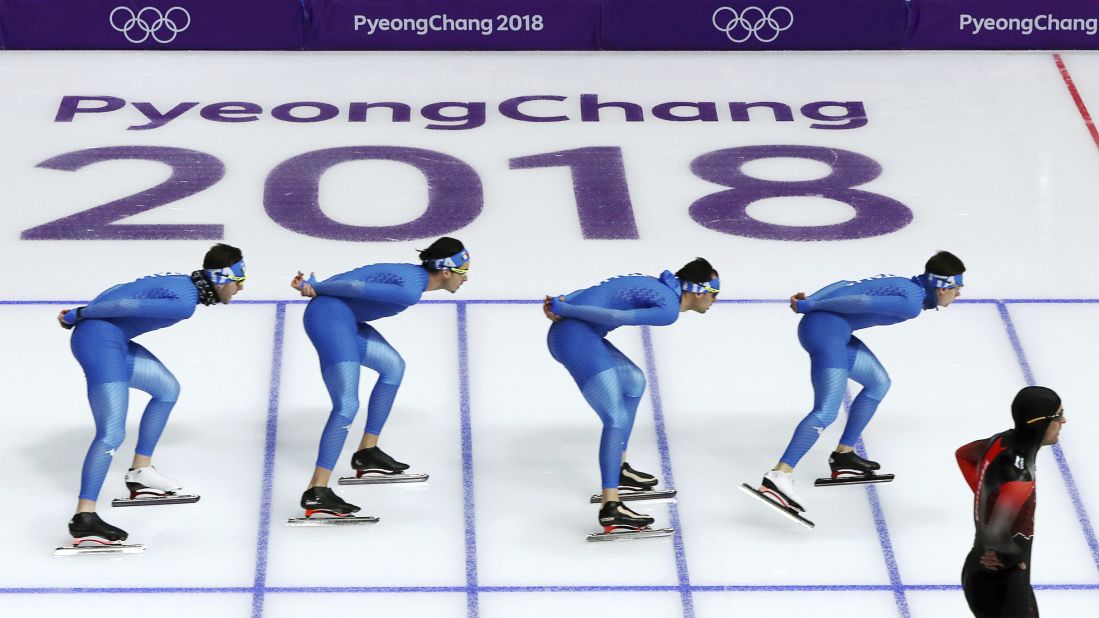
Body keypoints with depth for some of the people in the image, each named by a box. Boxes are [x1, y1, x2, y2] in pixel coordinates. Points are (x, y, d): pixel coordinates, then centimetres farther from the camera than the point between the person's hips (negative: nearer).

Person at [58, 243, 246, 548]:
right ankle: (83, 518, -22)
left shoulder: (183, 284, 12)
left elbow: (127, 291, 15)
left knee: (167, 388, 24)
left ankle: (140, 471, 28)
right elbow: (126, 305, -21)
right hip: (100, 339, -11)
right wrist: (79, 315, -9)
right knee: (112, 434, -17)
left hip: (114, 340, 11)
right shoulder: (185, 303, -18)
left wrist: (81, 315, 15)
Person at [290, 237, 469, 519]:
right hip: (330, 318, -11)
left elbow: (359, 278, 9)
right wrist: (315, 288, -4)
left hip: (344, 320, 11)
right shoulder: (411, 290, -18)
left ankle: (367, 451, 28)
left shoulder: (414, 274, 12)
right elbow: (356, 286, -18)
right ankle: (316, 492, -22)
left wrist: (316, 288, 2)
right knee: (347, 405, -16)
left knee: (393, 366, 23)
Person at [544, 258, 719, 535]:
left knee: (634, 380, 26)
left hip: (564, 332, 10)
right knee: (617, 420, -12)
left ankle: (618, 469, 28)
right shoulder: (669, 309, -11)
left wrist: (562, 303, -3)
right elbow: (618, 317, -19)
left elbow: (592, 293, 10)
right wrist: (562, 309, -15)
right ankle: (610, 508, -19)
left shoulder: (655, 285, 17)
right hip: (577, 338, -10)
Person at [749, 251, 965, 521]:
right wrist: (808, 307, -10)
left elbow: (845, 286, 15)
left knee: (878, 383, 22)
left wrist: (809, 301, 7)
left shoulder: (902, 285, 19)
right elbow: (861, 302, -16)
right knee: (826, 412, -18)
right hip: (827, 329, -11)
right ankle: (779, 477, -28)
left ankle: (844, 456, 23)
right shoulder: (912, 303, -11)